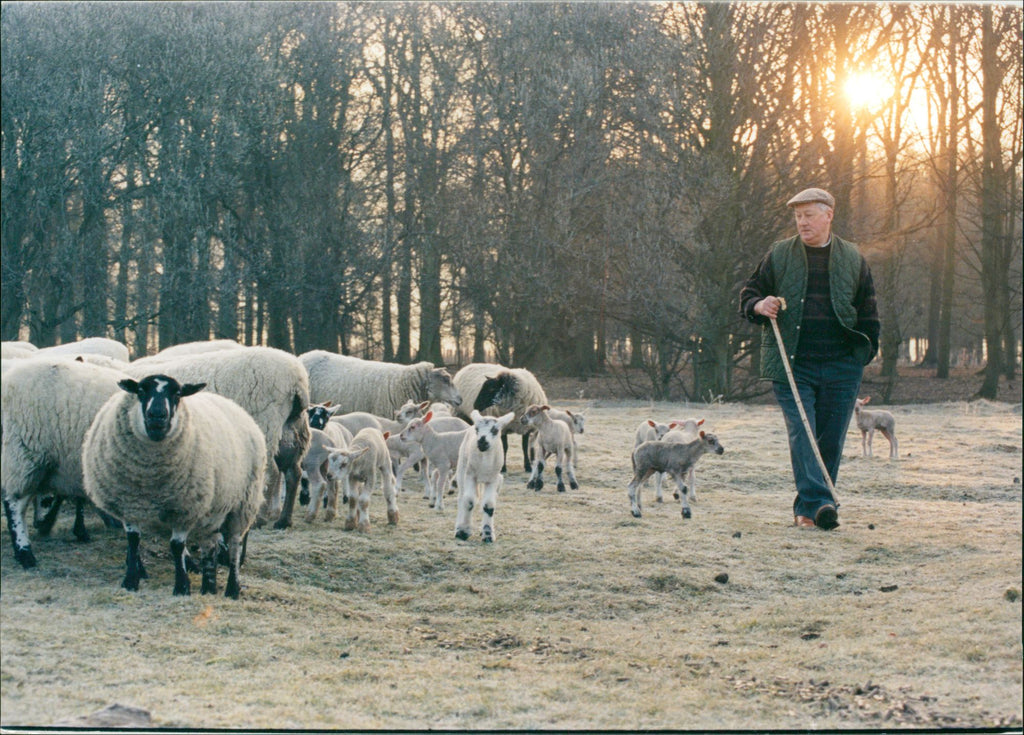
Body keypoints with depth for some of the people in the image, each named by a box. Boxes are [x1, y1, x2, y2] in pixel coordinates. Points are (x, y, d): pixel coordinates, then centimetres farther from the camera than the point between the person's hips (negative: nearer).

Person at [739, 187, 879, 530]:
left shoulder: (853, 258, 12)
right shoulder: (779, 254, 9)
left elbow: (867, 309, 17)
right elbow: (749, 294, 13)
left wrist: (868, 348, 7)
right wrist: (758, 306, -9)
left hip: (840, 365, 1)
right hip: (792, 363, -1)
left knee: (831, 440, 2)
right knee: (801, 434, -14)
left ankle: (806, 508, 12)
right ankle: (818, 502, -21)